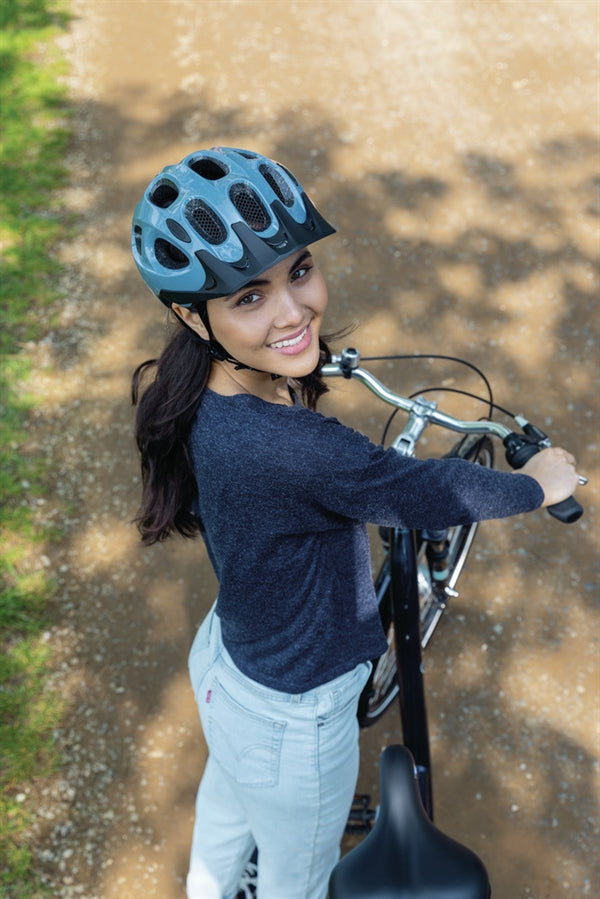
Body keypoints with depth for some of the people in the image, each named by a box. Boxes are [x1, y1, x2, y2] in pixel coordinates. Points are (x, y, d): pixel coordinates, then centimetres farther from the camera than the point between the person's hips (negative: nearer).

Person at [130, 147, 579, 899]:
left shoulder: (208, 391, -16)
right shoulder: (281, 447, -43)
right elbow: (430, 495, -30)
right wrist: (537, 484, -10)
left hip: (224, 658, 8)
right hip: (289, 719, -8)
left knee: (230, 788, 39)